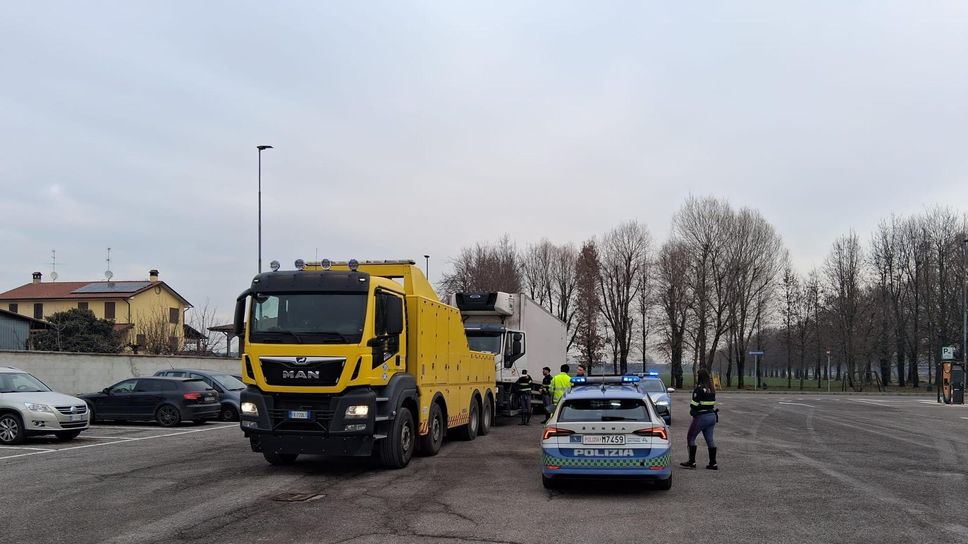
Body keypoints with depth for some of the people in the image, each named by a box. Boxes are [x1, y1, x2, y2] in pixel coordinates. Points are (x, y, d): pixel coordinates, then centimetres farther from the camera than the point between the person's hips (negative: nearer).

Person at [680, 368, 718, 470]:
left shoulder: (699, 389, -15)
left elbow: (695, 404, -16)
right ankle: (713, 463, 10)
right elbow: (713, 403, 11)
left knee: (690, 437, 3)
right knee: (709, 439, 11)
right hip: (712, 415, 8)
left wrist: (692, 411, 1)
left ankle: (692, 462, 2)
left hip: (702, 416, -8)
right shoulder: (711, 389, 10)